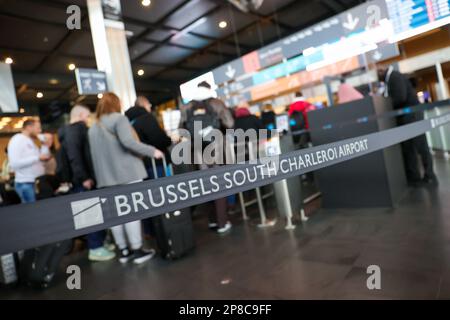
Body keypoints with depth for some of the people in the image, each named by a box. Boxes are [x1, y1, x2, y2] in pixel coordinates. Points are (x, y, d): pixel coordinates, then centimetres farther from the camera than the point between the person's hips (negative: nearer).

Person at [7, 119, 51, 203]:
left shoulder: (30, 141, 18)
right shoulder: (17, 140, -9)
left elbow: (40, 161, 14)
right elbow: (14, 163, -21)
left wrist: (45, 147, 6)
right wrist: (38, 158, -19)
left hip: (38, 182, 9)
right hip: (26, 184, -9)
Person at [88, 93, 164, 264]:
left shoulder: (93, 128, 17)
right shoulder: (119, 118, -4)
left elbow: (94, 154, 17)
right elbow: (128, 141, -20)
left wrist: (100, 175, 21)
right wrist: (152, 151, -14)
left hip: (107, 175, 7)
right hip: (127, 171, -6)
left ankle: (124, 250, 16)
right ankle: (137, 250, 0)